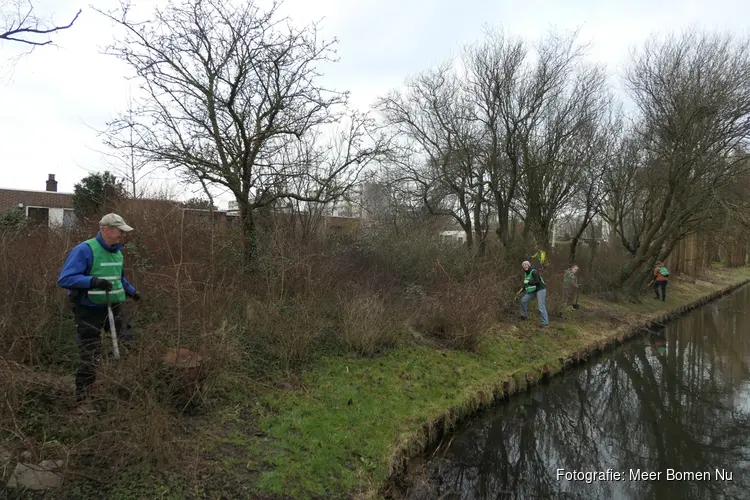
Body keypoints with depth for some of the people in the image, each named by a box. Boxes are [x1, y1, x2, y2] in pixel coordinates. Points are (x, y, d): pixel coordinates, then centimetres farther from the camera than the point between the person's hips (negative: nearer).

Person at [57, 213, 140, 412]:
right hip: (89, 311, -7)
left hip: (113, 307, 7)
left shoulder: (117, 251, 7)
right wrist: (93, 281, -34)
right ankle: (83, 400, 16)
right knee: (90, 357, 1)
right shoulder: (84, 250, -18)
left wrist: (131, 291, 17)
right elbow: (64, 279, -24)